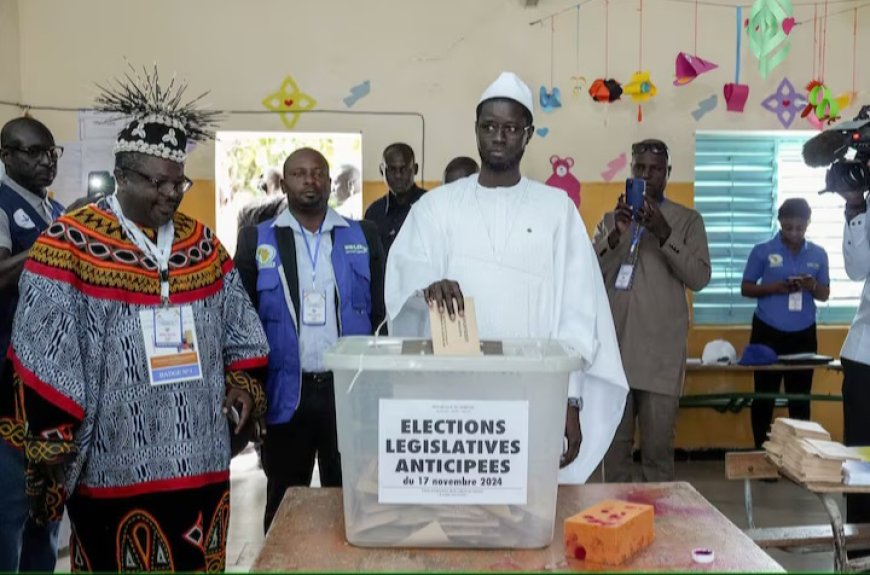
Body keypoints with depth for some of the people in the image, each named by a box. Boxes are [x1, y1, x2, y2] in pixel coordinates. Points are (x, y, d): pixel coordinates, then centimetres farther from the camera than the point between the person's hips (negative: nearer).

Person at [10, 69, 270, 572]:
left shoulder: (200, 241, 10)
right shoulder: (70, 243, -7)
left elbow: (239, 330, 15)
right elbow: (44, 360, -9)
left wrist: (244, 384, 3)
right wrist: (52, 447, -10)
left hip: (201, 459, 5)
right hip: (111, 465, -4)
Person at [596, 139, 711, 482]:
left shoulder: (688, 220, 7)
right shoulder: (611, 219, 13)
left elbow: (699, 278, -4)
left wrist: (664, 234, -16)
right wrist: (616, 236, -14)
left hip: (661, 354, -2)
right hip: (614, 348, 2)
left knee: (658, 450, -1)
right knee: (614, 447, 6)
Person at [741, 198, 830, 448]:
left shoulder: (819, 254, 5)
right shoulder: (762, 251, -2)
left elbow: (825, 294, 9)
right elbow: (746, 288, 0)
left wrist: (812, 286, -14)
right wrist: (775, 287, -18)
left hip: (804, 335, 2)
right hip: (768, 333, -2)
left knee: (800, 397, 5)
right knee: (764, 395, 3)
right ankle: (761, 450, 13)